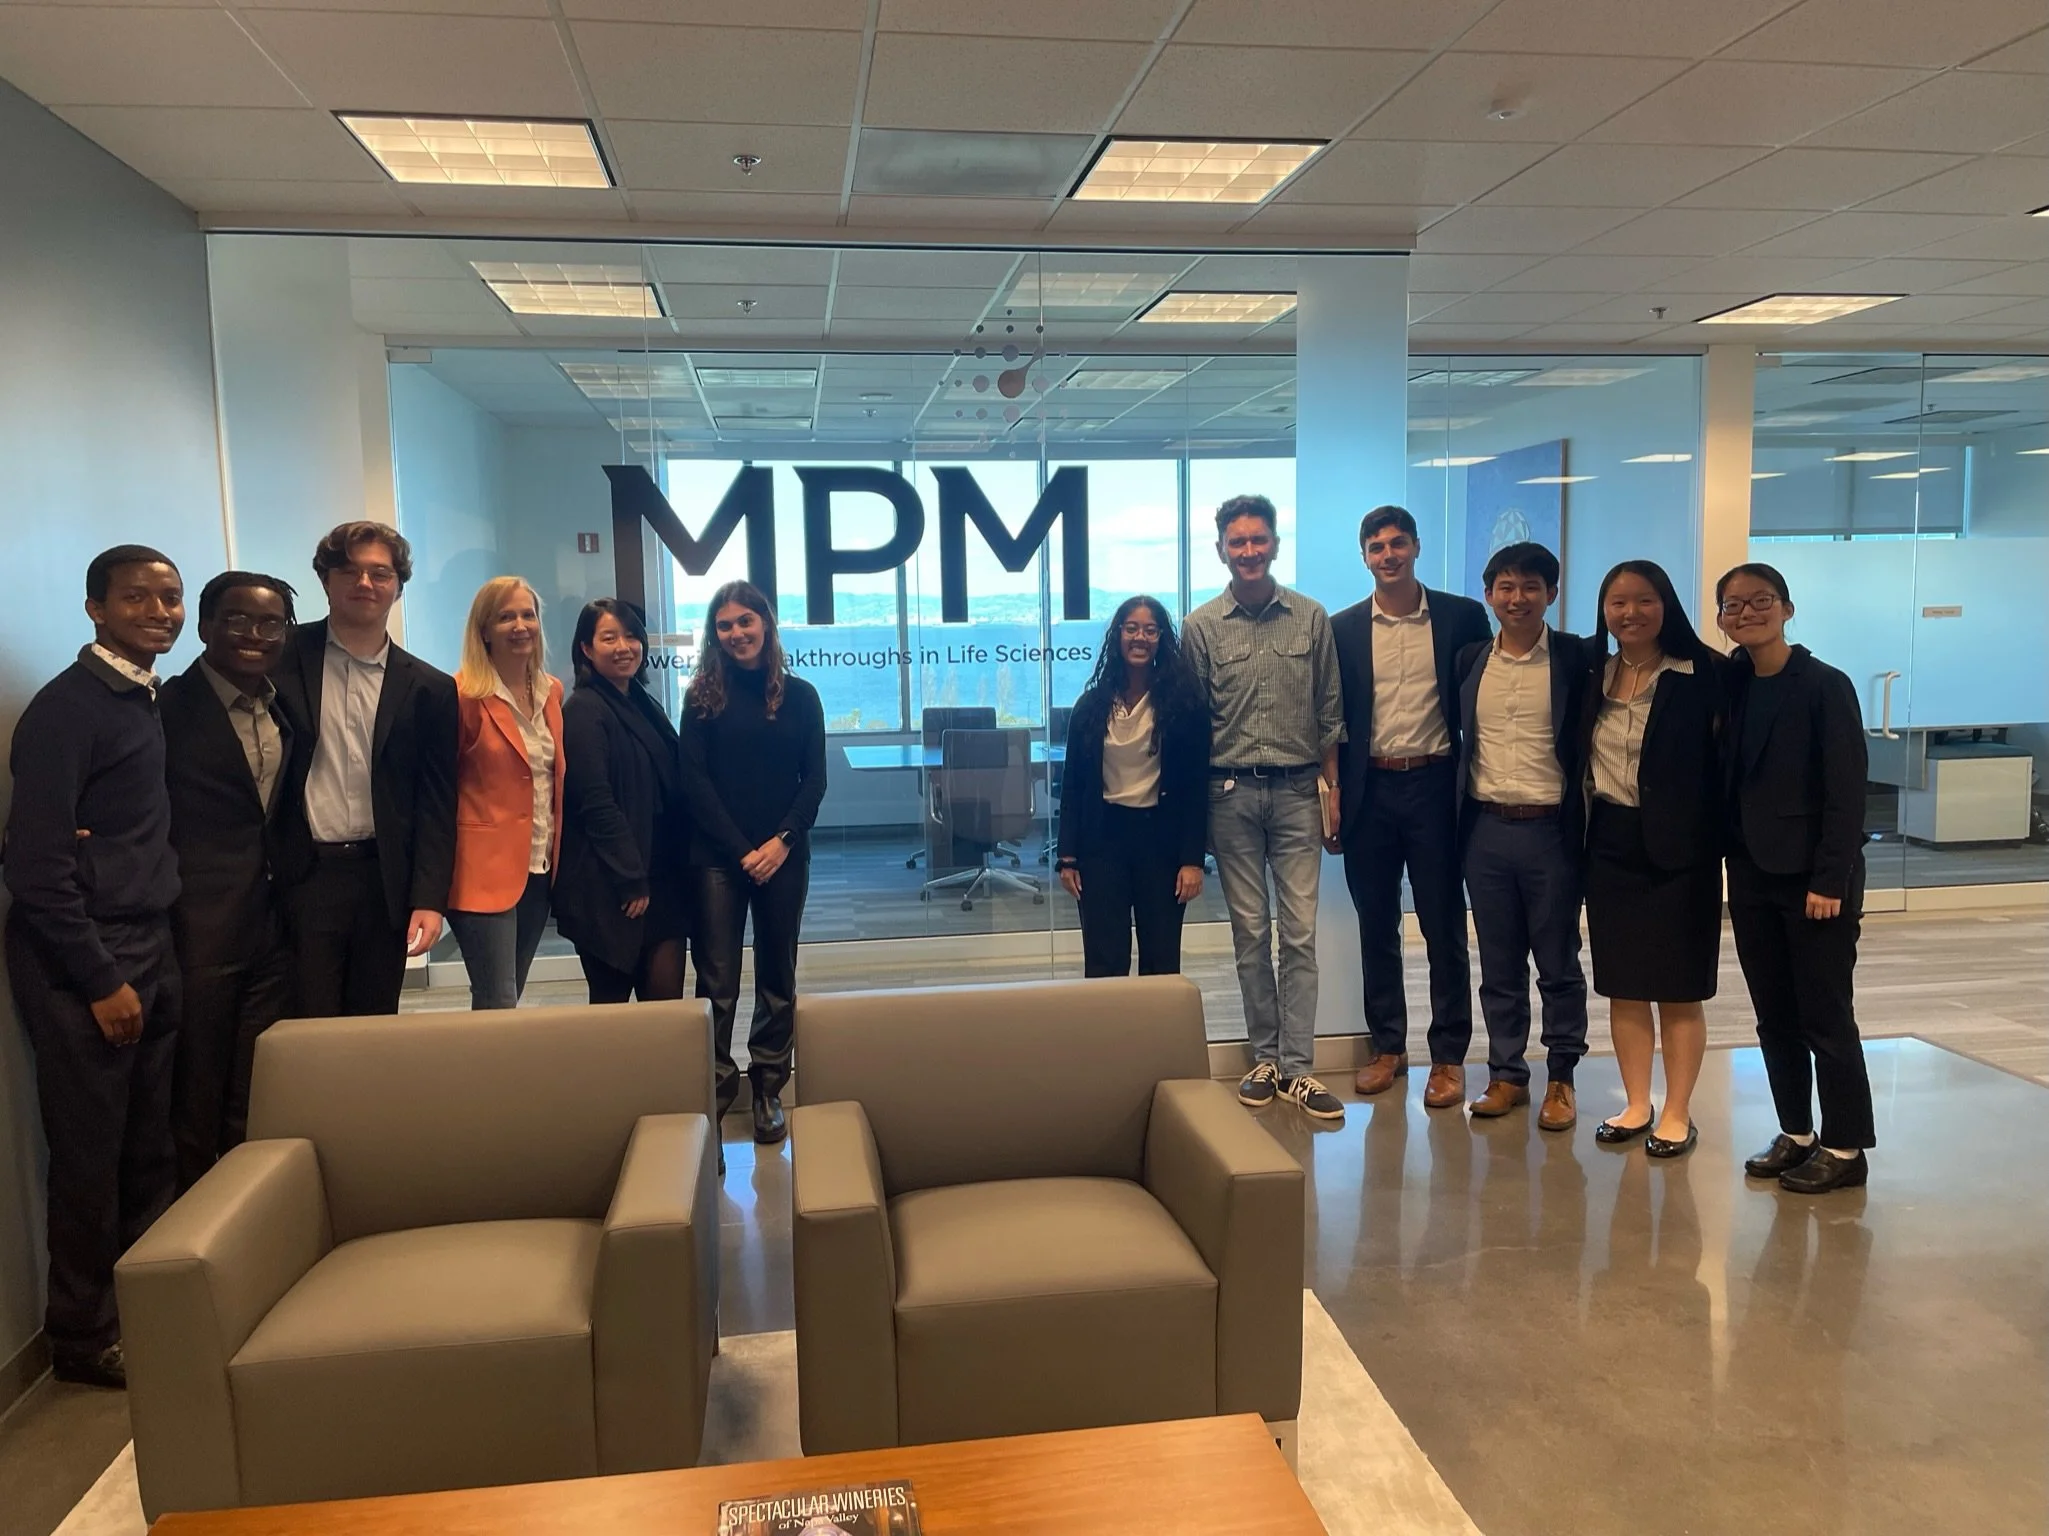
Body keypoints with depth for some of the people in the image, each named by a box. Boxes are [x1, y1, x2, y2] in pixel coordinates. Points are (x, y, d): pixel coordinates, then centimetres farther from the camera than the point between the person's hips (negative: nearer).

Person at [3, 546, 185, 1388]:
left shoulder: (154, 700, 11)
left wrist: (152, 957, 9)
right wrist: (100, 980, -13)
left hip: (150, 947, 7)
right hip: (80, 959, -7)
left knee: (152, 1148, 12)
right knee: (89, 1154, 3)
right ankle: (81, 1335, 19)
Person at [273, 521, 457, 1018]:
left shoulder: (428, 688, 6)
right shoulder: (284, 658, 2)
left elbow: (436, 805, 4)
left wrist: (429, 900, -4)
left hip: (385, 884, 2)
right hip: (303, 878, -1)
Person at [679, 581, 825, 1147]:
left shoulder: (799, 695, 6)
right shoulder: (703, 697, 3)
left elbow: (814, 780, 3)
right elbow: (693, 781, -2)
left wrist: (782, 840, -11)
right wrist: (741, 849, -10)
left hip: (784, 856, 2)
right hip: (716, 857, -1)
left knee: (777, 975, 7)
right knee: (716, 978, -2)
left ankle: (768, 1089, 17)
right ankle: (715, 1084, 7)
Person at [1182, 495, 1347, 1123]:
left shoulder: (1312, 618, 4)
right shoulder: (1201, 628, 2)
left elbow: (1330, 712, 8)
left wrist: (1332, 787, 4)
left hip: (1297, 789, 0)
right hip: (1231, 791, 0)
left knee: (1299, 932, 0)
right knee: (1249, 930, 7)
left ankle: (1297, 1067, 6)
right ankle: (1264, 1058, 18)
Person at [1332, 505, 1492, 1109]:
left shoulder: (1462, 617, 1)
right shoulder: (1343, 629, 5)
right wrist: (1333, 799, 1)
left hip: (1434, 784, -2)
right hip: (1370, 790, 2)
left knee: (1443, 926, 5)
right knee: (1376, 926, 10)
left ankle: (1448, 1057, 16)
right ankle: (1386, 1046, 24)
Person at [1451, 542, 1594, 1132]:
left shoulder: (1578, 658, -4)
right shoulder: (1469, 661, 7)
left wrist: (1585, 828, -13)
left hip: (1551, 829, -3)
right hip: (1485, 829, 3)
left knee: (1559, 963, 7)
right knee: (1498, 965, 11)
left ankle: (1561, 1079, 20)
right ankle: (1507, 1074, 22)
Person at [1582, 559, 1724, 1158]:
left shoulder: (1703, 674, -8)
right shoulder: (1593, 674, 5)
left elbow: (1723, 760, -9)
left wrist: (1717, 835, -16)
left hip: (1679, 847, -4)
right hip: (1611, 845, 4)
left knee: (1678, 990, 6)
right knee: (1622, 986, 11)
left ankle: (1677, 1114, 18)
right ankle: (1636, 1106, 24)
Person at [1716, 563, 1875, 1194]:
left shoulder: (1826, 686, -9)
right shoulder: (1730, 687, 6)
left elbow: (1848, 791, -12)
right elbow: (1727, 781, 8)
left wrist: (1830, 879, -16)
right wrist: (1728, 863, 0)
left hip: (1813, 879, -5)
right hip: (1751, 876, 5)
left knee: (1825, 1017, 2)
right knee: (1774, 1018, 12)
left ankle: (1845, 1148, 15)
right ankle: (1795, 1134, 24)